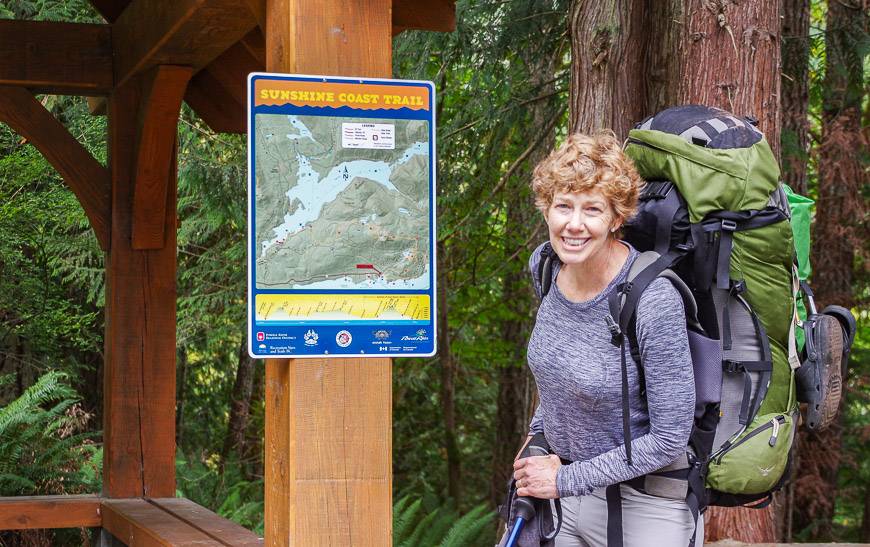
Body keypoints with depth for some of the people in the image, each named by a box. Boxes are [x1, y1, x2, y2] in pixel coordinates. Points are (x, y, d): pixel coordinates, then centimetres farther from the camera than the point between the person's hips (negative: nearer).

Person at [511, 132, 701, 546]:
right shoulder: (544, 264, -6)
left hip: (643, 505, -5)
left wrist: (566, 479, -17)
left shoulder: (654, 301, -25)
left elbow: (669, 439, -21)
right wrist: (540, 431, 10)